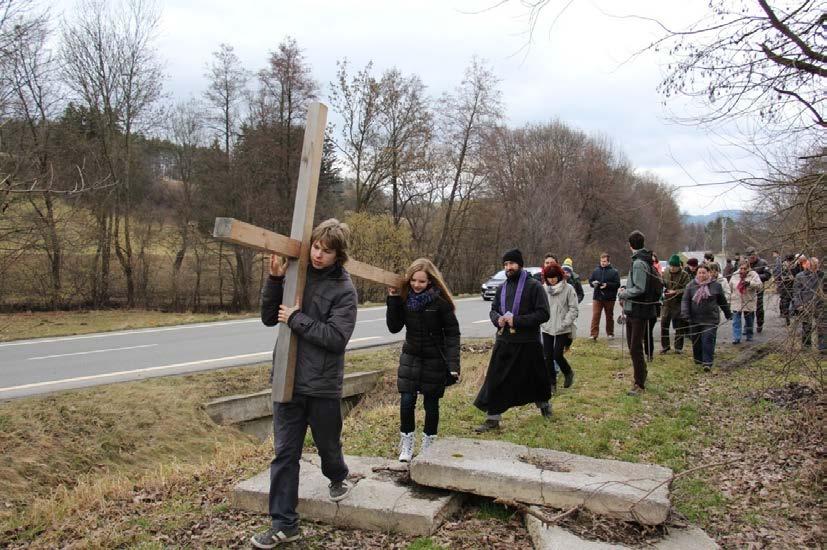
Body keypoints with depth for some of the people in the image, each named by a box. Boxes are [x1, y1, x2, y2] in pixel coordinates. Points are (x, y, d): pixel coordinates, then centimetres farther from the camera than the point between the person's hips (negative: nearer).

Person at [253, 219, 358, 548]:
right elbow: (269, 318, 4)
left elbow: (336, 337, -19)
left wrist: (297, 319, -19)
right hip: (289, 381, 4)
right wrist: (274, 279, -9)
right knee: (284, 453, 6)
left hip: (323, 386, -3)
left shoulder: (344, 289, -11)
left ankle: (338, 479, 49)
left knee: (328, 445, 17)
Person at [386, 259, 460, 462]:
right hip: (411, 357, 3)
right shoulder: (404, 298, -4)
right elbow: (394, 327, -6)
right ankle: (406, 446, 12)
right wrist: (393, 299, -15)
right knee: (406, 402, -4)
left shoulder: (440, 300, -15)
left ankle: (427, 447, 24)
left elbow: (452, 333, -12)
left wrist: (453, 364, -20)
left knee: (431, 403, 7)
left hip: (435, 360, -3)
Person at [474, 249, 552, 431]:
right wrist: (497, 319, -5)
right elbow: (493, 310, 20)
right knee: (495, 381, 0)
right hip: (503, 342, 5)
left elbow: (543, 314, -14)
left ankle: (544, 404, 41)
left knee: (534, 379, 14)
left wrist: (516, 320, -20)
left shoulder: (533, 286, -9)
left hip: (527, 343, -5)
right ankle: (493, 418, 8)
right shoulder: (503, 288, 10)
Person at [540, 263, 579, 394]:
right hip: (546, 328, 4)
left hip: (562, 329, -4)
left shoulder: (568, 289, -6)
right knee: (548, 357, 4)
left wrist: (565, 323, -13)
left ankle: (568, 373, 23)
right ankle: (552, 383, 18)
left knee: (557, 355, -7)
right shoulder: (544, 289, 4)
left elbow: (574, 309, -5)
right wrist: (541, 321, -1)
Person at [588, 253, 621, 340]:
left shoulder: (614, 271, -2)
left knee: (609, 316, 12)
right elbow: (590, 280, 12)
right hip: (597, 297, 1)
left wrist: (607, 285, -20)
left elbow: (617, 284, -7)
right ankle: (594, 334, -9)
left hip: (609, 298, -1)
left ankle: (610, 333, 26)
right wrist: (593, 283, -11)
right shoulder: (596, 270, 5)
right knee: (595, 316, -8)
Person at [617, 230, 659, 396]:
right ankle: (641, 376, 32)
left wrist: (622, 294, -11)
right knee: (633, 346, 19)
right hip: (633, 311, 10)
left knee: (635, 349, -5)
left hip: (639, 311, -10)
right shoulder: (644, 260, 13)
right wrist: (625, 289, 8)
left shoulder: (639, 262, -18)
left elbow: (639, 289, -24)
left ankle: (639, 384, 2)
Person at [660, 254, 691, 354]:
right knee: (664, 324, 3)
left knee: (679, 327, 5)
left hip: (679, 305, -3)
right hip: (667, 303, 3)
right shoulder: (665, 273, 5)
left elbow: (687, 290, -14)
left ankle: (678, 347, 17)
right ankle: (664, 346, 16)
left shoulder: (684, 275, -6)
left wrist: (675, 292, -24)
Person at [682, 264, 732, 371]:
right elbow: (685, 300, 0)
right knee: (696, 340, 9)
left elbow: (722, 301, 12)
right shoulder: (691, 285, 3)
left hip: (710, 319, -2)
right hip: (695, 319, 2)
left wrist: (728, 314, 21)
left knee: (708, 339, -10)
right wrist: (685, 313, -12)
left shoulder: (715, 285, 3)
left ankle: (708, 363, -9)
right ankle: (698, 359, 26)